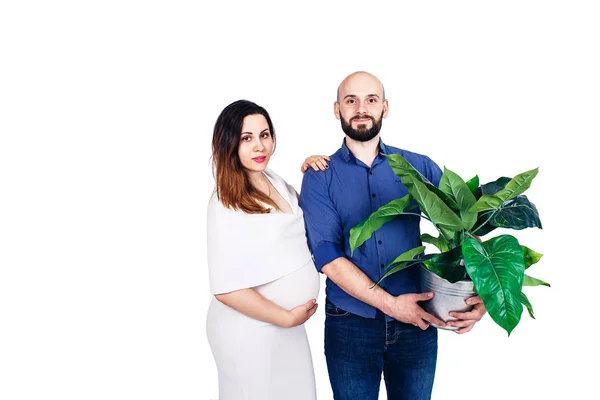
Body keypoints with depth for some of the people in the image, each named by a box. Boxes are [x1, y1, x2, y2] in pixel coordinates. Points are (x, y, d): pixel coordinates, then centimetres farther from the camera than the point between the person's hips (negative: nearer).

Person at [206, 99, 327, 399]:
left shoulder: (275, 181, 4)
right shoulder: (226, 204, -19)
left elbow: (305, 220, 23)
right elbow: (226, 288, -22)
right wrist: (286, 317, -13)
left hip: (288, 323, 7)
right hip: (249, 329, -7)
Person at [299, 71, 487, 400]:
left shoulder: (419, 167, 2)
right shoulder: (320, 177, -4)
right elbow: (328, 257, -13)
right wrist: (390, 304, -20)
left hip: (416, 322, 2)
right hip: (350, 326, -1)